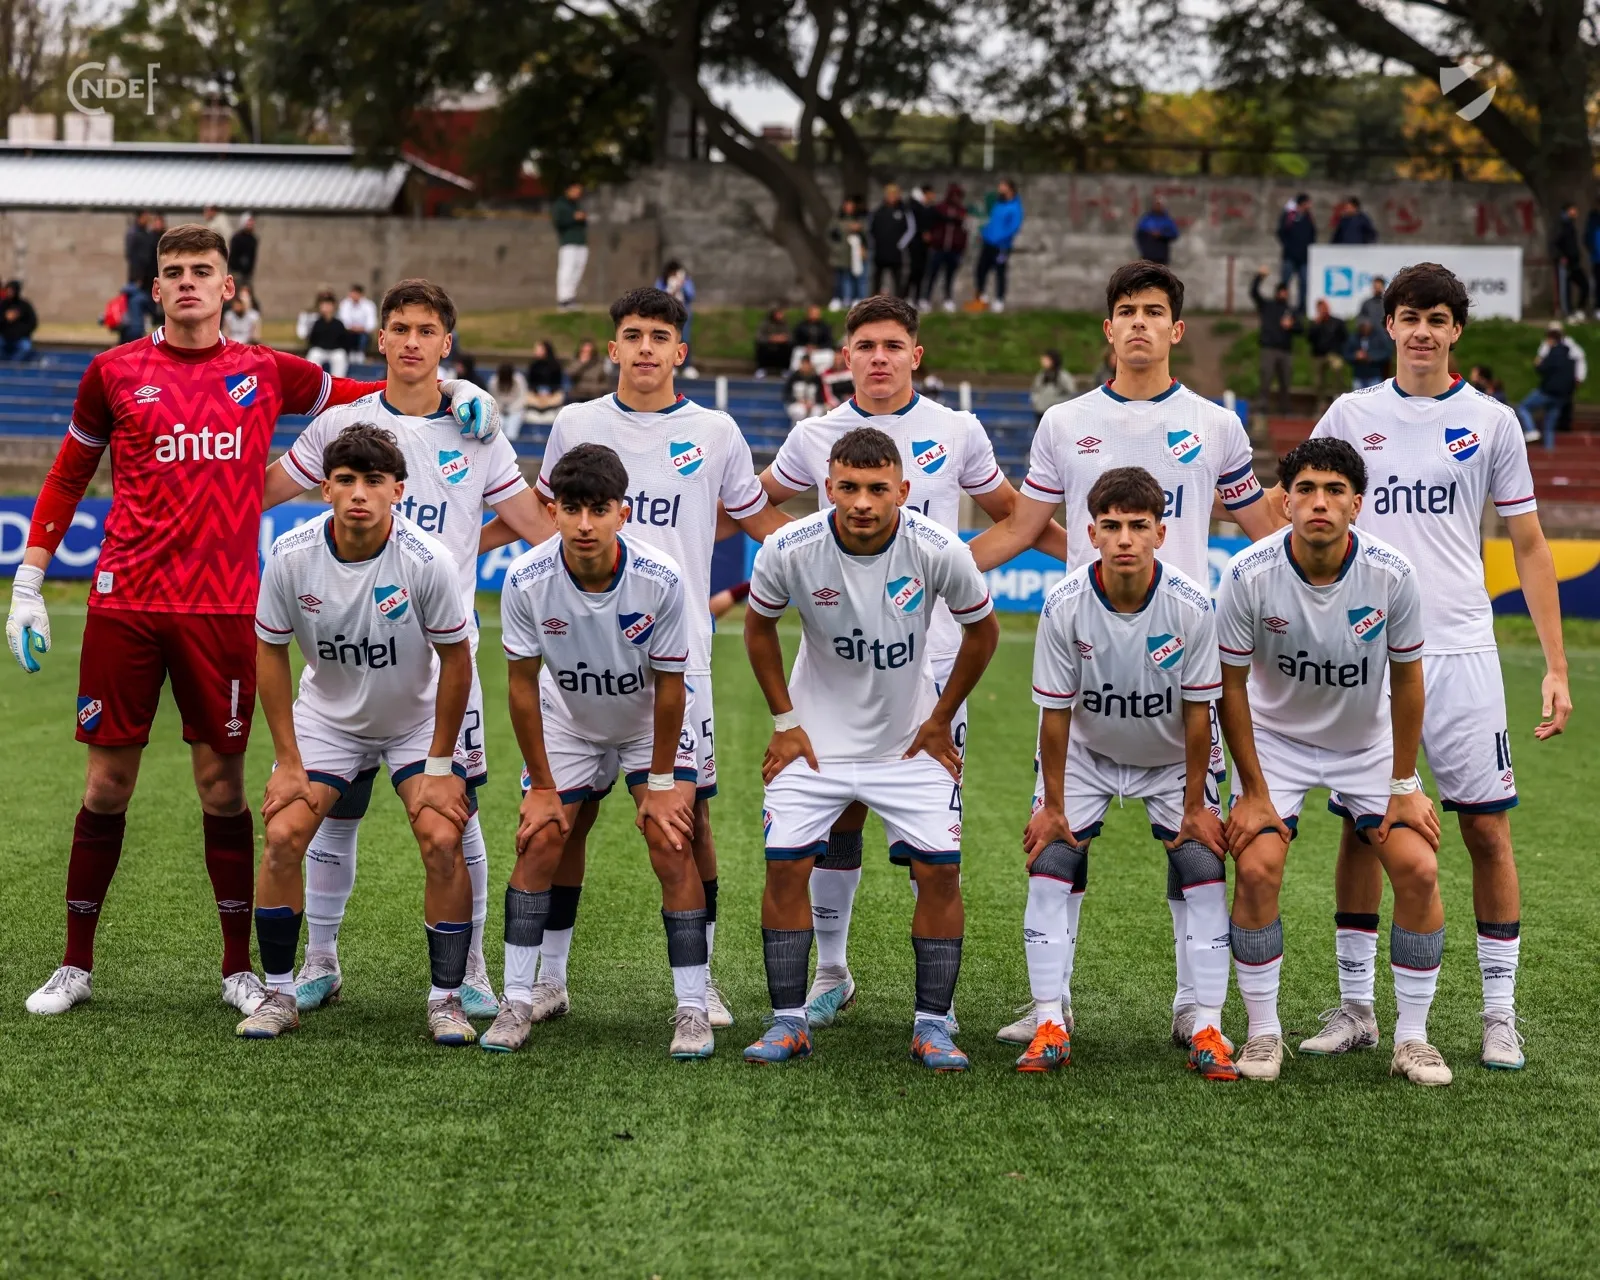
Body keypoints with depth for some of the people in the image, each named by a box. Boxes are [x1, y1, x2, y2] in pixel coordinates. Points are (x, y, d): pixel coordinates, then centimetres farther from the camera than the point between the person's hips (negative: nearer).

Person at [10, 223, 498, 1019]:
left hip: (223, 610, 0)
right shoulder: (115, 373, 5)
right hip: (124, 603, 0)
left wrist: (448, 392, 5)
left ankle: (239, 968, 13)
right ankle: (76, 966, 15)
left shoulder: (265, 373, 6)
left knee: (222, 781, 2)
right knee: (107, 782, 3)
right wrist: (27, 586, 11)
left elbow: (362, 397, 21)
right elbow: (66, 480, 14)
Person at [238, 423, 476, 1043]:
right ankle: (279, 994, 2)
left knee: (442, 840, -17)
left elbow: (456, 661, -14)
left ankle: (446, 998, -2)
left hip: (417, 720, -1)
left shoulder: (427, 561, -26)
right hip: (326, 717, 2)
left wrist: (439, 765, -11)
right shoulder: (291, 556, -21)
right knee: (283, 836, -13)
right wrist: (287, 760, -8)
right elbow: (271, 653, -7)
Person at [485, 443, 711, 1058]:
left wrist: (659, 783, -13)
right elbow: (523, 685, -15)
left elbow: (668, 687, -18)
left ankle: (693, 1008, -5)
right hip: (566, 721, 1)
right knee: (538, 842, -8)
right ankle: (517, 1002, 3)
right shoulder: (526, 580, -28)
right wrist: (541, 786, -10)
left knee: (671, 845, -13)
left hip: (651, 724, -1)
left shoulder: (662, 580, -31)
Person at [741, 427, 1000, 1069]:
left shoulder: (940, 552, -21)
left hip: (911, 740, 0)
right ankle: (788, 1021, 5)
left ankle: (932, 1026, 6)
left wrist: (941, 721, 2)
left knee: (939, 871, -7)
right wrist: (784, 720, 1)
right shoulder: (789, 550, -20)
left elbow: (981, 632, -1)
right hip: (816, 737, 0)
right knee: (785, 867, -8)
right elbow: (758, 626, 2)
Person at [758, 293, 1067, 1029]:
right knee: (837, 814, 4)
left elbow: (1014, 517, 16)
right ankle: (831, 973, 17)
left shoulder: (957, 432, 3)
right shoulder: (815, 438, 4)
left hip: (930, 657, -1)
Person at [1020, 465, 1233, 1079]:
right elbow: (1055, 711, -16)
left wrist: (1195, 805, -12)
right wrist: (1052, 805, -11)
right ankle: (1051, 1025, -4)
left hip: (1171, 758, 0)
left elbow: (1197, 712, -17)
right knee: (1051, 862, -12)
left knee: (1204, 866, -13)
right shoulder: (1064, 605, -25)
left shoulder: (1192, 606, -27)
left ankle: (1208, 1030, -6)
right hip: (1086, 752, 1)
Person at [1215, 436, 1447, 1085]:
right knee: (1255, 868, -19)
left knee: (1419, 868, -13)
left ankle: (1412, 1038, 1)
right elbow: (1232, 685, -13)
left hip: (1369, 741, 1)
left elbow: (1406, 679, -7)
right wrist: (1255, 793, -12)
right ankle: (1263, 1032, -2)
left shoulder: (1392, 573, -21)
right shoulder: (1248, 575, -24)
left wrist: (1405, 785, -4)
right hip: (1277, 739, -1)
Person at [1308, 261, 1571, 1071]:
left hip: (1459, 652, -1)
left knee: (1488, 828, -2)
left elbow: (1529, 546, 6)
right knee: (1361, 827, 4)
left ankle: (1500, 1018, 5)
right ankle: (1356, 1007, 13)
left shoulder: (1491, 422, 4)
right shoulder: (1351, 415, 7)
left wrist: (1556, 668, 0)